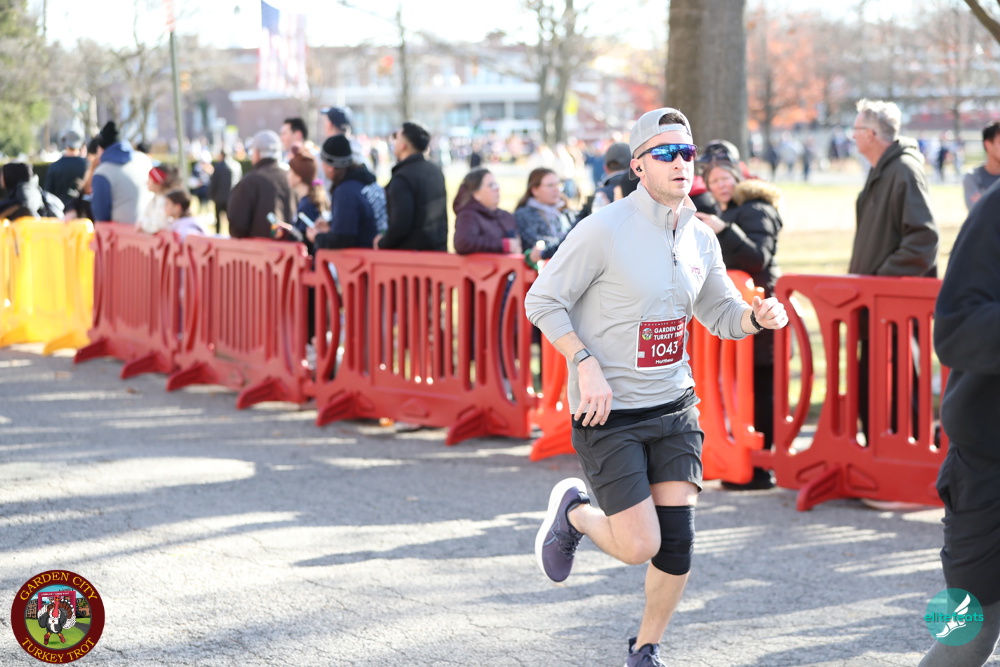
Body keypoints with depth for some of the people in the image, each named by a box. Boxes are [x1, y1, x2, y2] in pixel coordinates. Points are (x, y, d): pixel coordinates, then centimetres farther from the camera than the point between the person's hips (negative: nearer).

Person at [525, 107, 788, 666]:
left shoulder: (700, 239, 5)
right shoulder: (604, 231, -14)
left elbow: (720, 313, 17)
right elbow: (543, 301, -9)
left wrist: (758, 316, -5)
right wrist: (587, 365, -19)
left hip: (674, 407, 5)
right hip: (609, 412, -5)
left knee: (678, 539, -1)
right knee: (639, 545, -10)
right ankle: (574, 512, 24)